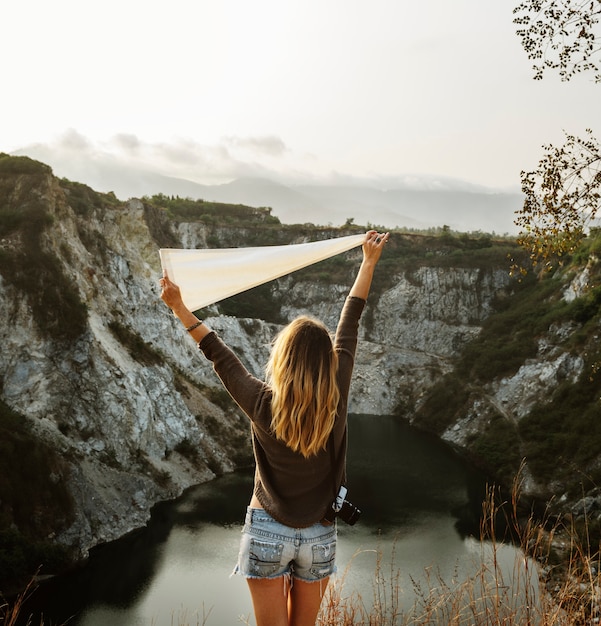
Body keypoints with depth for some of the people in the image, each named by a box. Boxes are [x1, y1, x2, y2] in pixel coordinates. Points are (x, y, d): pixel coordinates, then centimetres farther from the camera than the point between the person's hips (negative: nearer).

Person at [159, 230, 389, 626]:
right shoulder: (336, 400, -15)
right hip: (319, 537, 2)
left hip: (267, 533, -2)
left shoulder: (263, 405, -20)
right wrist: (369, 262, 4)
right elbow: (350, 323, -6)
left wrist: (179, 307, 1)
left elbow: (218, 353, -10)